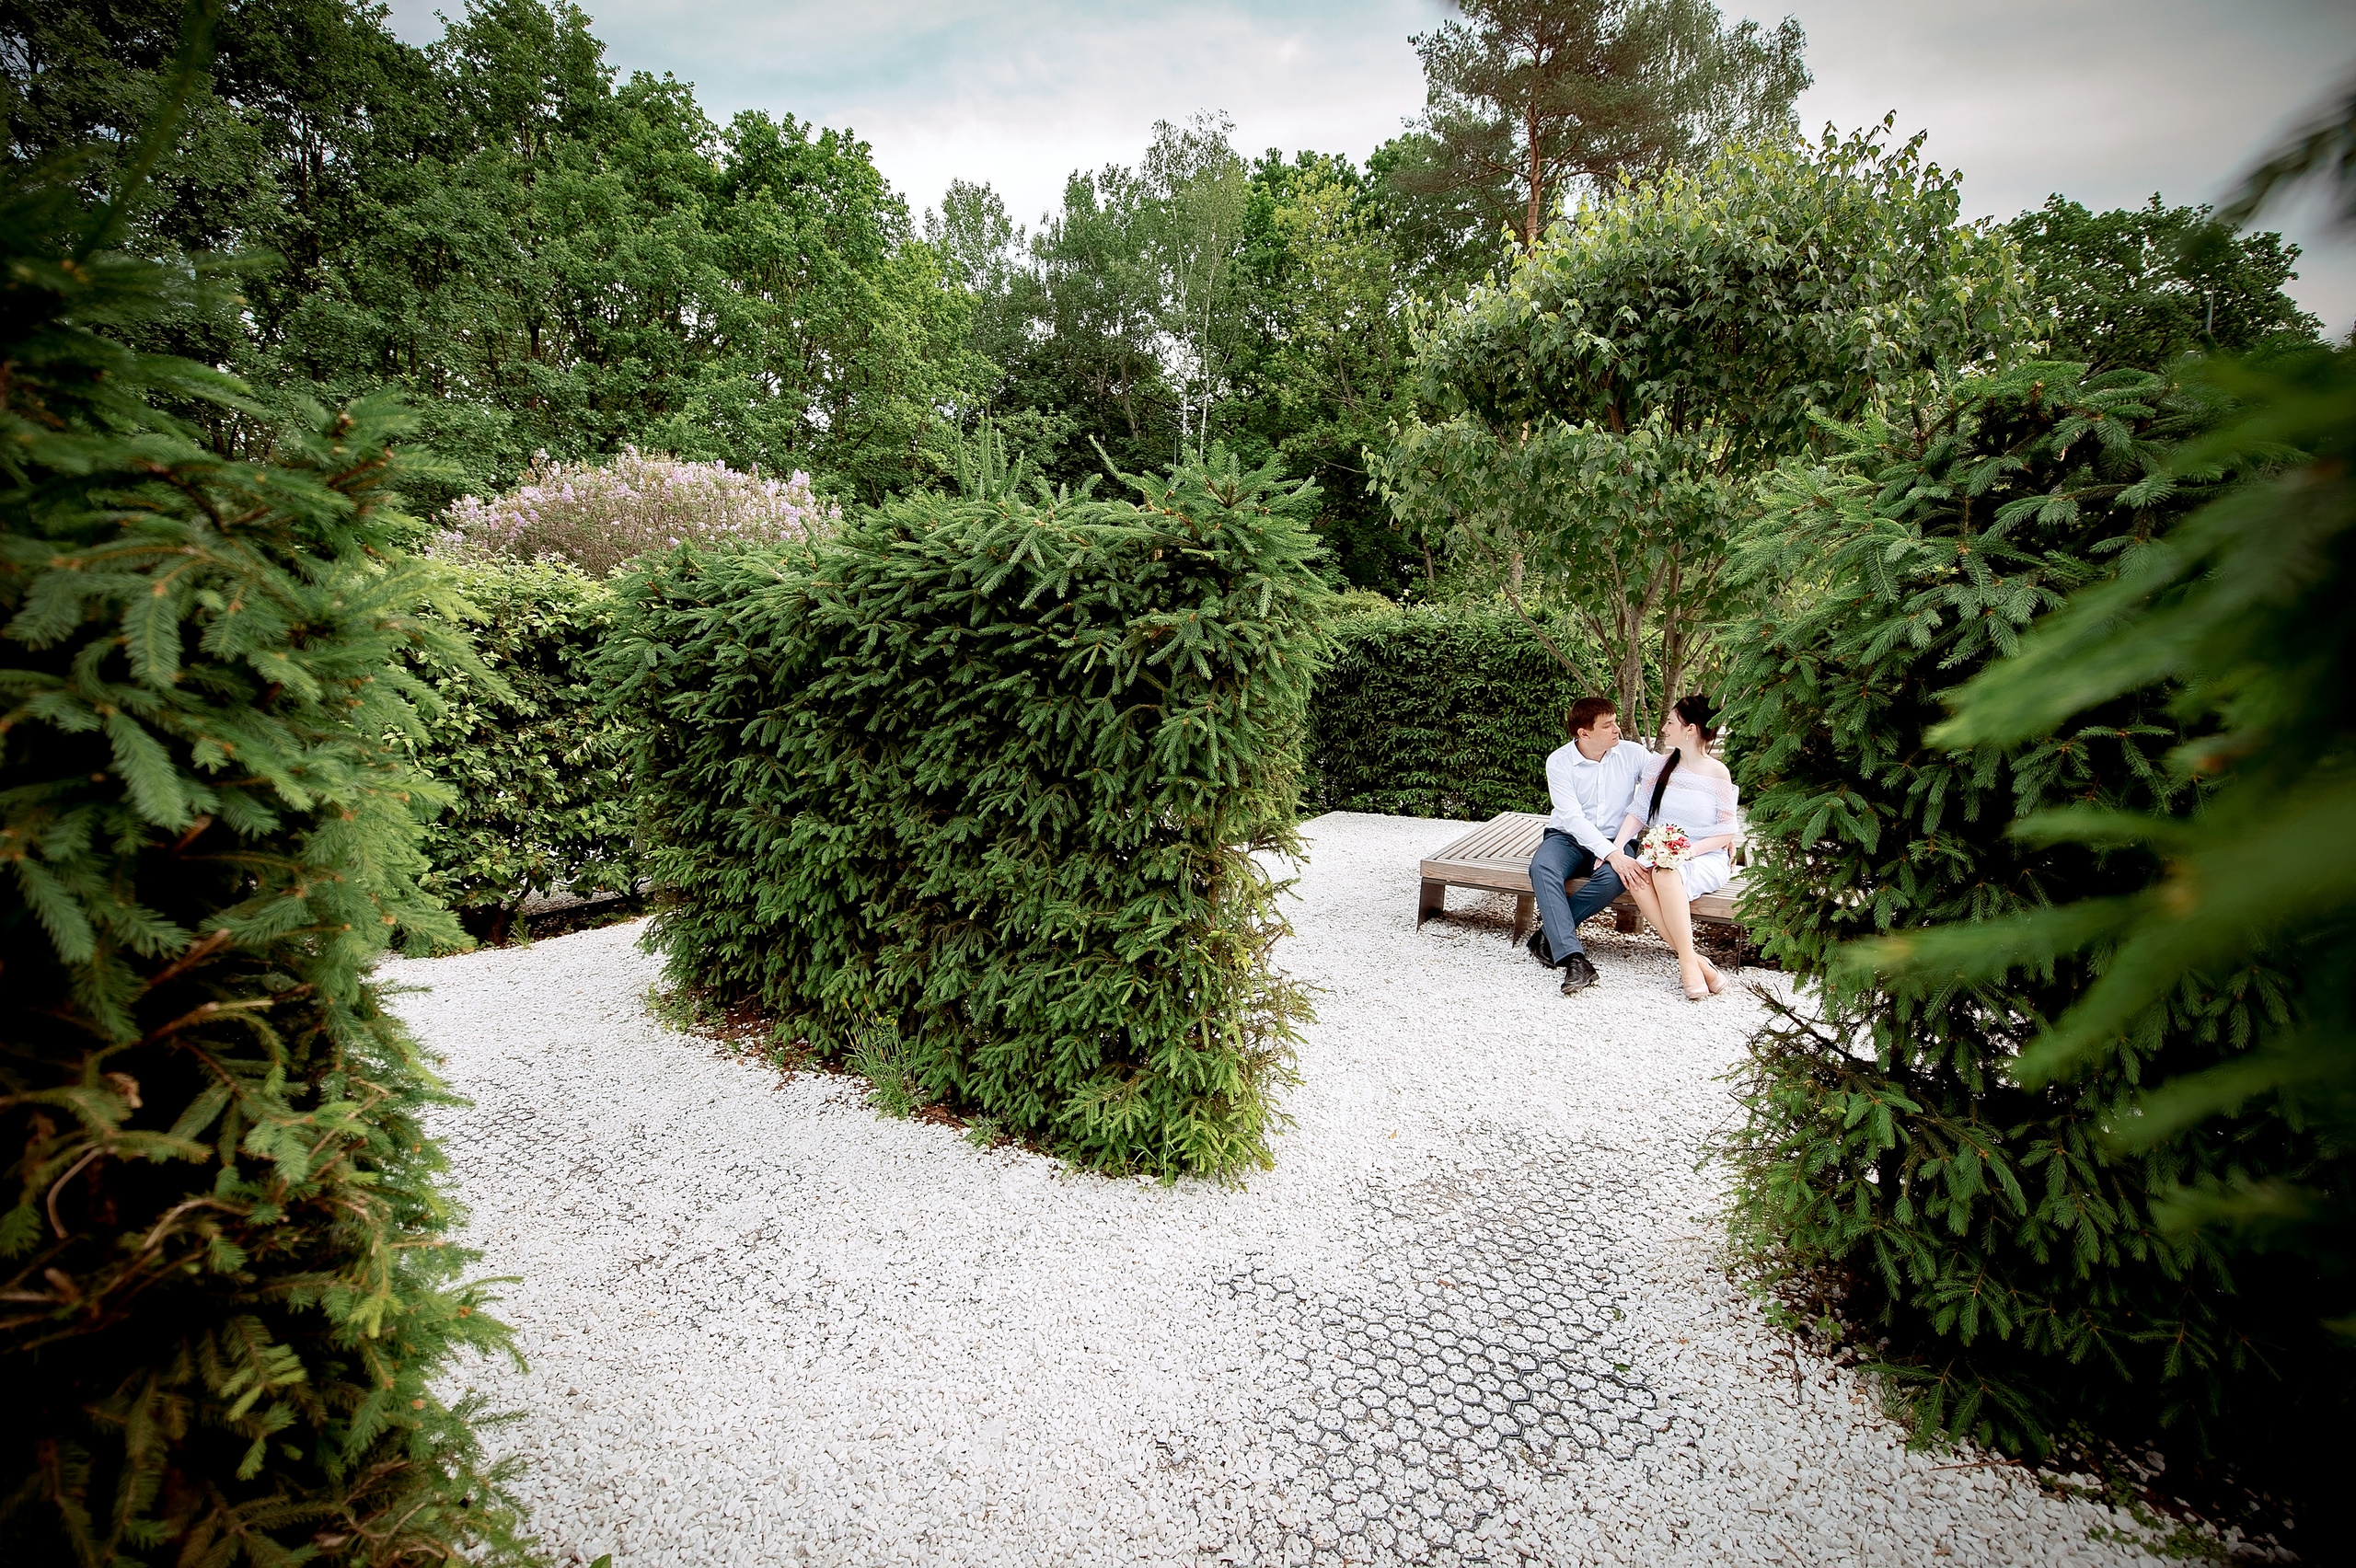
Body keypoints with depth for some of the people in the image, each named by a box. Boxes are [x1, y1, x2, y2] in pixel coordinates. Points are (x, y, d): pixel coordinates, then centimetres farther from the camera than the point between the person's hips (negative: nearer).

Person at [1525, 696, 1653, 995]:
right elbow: (1573, 818, -17)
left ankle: (1551, 931, -16)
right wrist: (1611, 854, -30)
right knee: (1541, 868, -34)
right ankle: (1573, 960, -39)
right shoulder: (1559, 762, -9)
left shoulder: (1631, 753, -3)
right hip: (1569, 837, -1)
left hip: (1615, 841, 1)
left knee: (1613, 878, -35)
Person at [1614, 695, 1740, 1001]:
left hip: (1707, 859, -3)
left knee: (1666, 873, -37)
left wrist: (1691, 849, -19)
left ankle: (1688, 962, -31)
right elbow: (1637, 812, 5)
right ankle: (1695, 961, -30)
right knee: (1636, 878, -32)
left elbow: (1727, 832, -2)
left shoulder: (1717, 773, -1)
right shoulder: (1658, 764, 9)